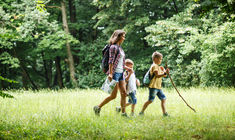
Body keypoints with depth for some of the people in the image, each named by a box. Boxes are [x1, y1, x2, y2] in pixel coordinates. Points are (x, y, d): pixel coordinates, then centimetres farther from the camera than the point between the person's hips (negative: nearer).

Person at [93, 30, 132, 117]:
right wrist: (110, 73, -22)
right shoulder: (113, 47, -10)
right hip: (115, 73, -9)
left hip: (121, 73, 9)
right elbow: (111, 61, -17)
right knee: (113, 95, -6)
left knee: (124, 93, 2)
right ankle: (98, 108, 5)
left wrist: (127, 68, 19)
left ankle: (123, 113, 6)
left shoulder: (120, 48, 17)